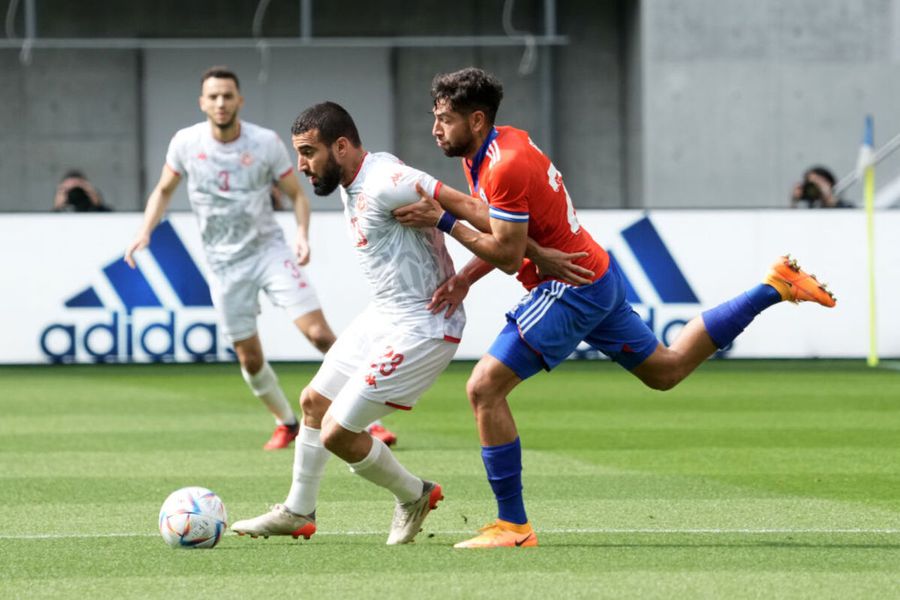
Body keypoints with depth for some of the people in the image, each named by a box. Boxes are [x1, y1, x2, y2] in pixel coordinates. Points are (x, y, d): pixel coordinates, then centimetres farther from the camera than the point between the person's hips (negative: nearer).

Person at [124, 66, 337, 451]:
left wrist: (303, 234, -17)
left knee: (319, 333, -15)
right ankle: (286, 424, 27)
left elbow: (296, 195, 1)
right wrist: (145, 231, -4)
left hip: (269, 250, -2)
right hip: (224, 264, 2)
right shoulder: (186, 142, -5)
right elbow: (164, 190, 11)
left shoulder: (266, 143, -9)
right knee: (249, 358, 3)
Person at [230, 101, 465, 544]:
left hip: (421, 328, -10)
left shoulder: (384, 184, -24)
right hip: (383, 314, 10)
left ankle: (413, 496, 15)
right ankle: (297, 513, 38)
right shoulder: (350, 185, 7)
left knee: (337, 433, -9)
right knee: (313, 402, 21)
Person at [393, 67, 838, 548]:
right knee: (666, 370, 24)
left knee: (485, 388, -11)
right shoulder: (498, 146, 6)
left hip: (571, 290, -10)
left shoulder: (506, 166, -24)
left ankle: (513, 526, -7)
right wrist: (464, 278, 0)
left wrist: (445, 222, -19)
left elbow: (508, 256, -23)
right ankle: (774, 288, 27)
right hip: (595, 275, 10)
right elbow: (505, 226, 12)